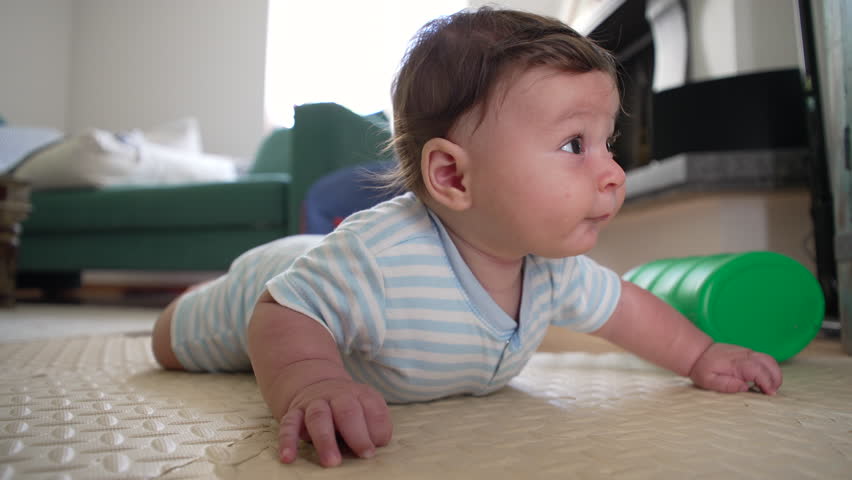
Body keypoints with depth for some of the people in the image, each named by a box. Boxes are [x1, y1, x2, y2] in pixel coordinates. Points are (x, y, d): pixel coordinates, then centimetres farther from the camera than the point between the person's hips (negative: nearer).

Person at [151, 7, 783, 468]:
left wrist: (700, 356, -10)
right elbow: (283, 318, -42)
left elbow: (622, 305, -9)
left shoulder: (556, 267, -25)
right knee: (175, 343, 20)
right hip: (278, 289, -4)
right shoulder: (378, 256, -49)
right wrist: (311, 385, -60)